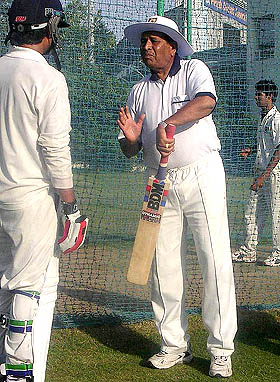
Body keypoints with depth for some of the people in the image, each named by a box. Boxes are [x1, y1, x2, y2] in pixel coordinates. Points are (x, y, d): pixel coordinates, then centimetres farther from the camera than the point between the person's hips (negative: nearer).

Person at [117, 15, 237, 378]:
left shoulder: (194, 70, 1)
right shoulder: (138, 91, 14)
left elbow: (206, 102, -22)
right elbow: (130, 150, 13)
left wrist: (167, 123, -34)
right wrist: (131, 139, -11)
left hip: (202, 176, -4)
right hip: (160, 185, 5)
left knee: (216, 262, -8)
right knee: (164, 267, 4)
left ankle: (221, 351, -1)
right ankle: (175, 345, 16)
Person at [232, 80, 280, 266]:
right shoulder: (263, 118, 15)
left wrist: (264, 175, -23)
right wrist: (251, 150, 11)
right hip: (261, 171, 9)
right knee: (253, 212, 10)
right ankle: (249, 251, 17)